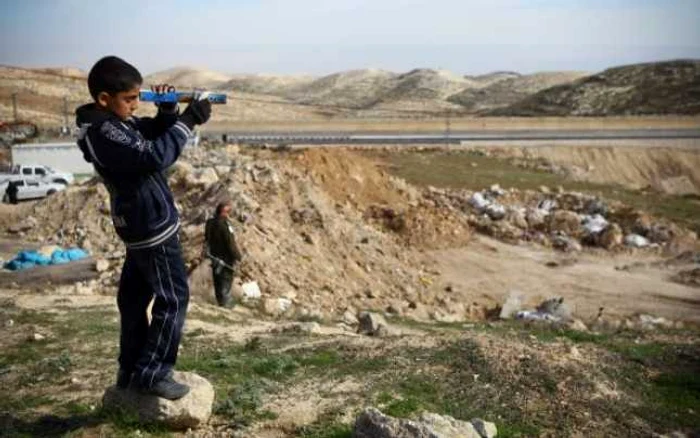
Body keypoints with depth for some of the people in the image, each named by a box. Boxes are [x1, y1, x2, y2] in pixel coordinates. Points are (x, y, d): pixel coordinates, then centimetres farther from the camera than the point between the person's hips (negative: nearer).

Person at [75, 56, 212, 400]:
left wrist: (169, 111, -3)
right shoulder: (104, 133, -23)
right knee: (172, 299, -3)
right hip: (152, 226, -10)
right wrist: (189, 120, -26)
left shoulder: (116, 122, 8)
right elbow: (154, 155, -33)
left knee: (134, 297, 16)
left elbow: (155, 134, 18)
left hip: (140, 225, 10)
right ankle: (151, 374, 3)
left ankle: (130, 371, 27)